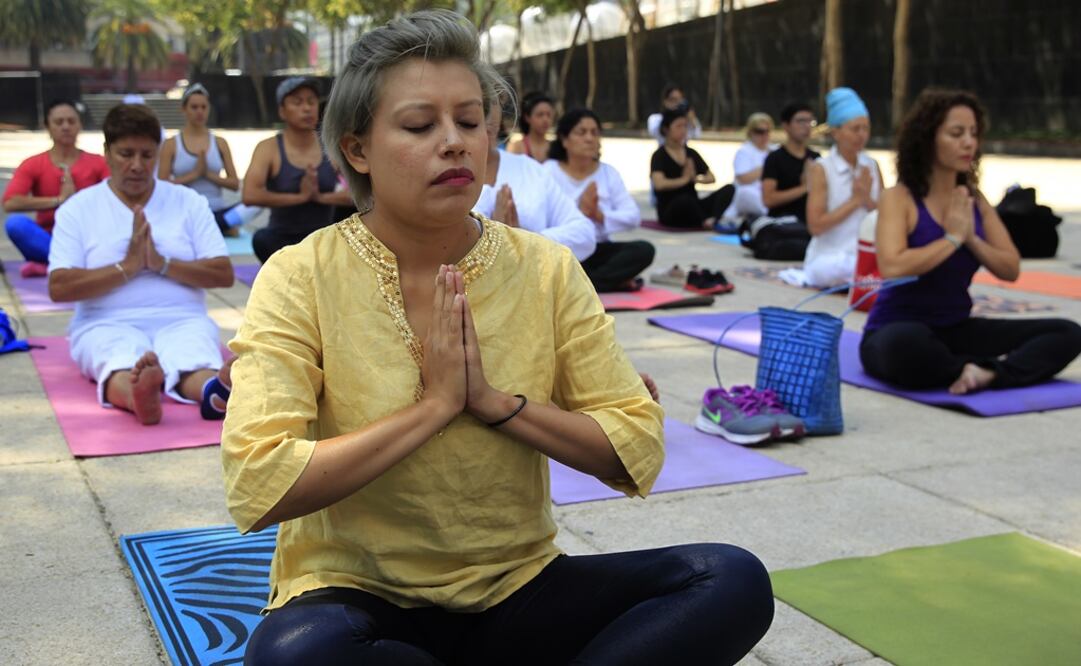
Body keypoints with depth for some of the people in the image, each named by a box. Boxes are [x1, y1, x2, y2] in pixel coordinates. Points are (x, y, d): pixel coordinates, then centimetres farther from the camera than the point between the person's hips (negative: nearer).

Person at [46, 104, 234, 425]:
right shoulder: (78, 209, 8)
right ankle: (140, 397, -71)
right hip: (108, 325, -1)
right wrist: (126, 267, -12)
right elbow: (58, 287, -3)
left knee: (195, 364, -37)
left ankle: (215, 392, -69)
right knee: (122, 366, -39)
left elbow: (224, 274, 3)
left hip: (181, 321, 1)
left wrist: (163, 264, -10)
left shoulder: (189, 202, 12)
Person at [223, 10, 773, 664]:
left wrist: (494, 402, -16)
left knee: (733, 580, -19)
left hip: (518, 590, 3)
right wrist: (433, 406, -19)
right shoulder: (301, 278, -9)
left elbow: (639, 451, -3)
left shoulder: (546, 270, -1)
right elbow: (256, 485, -19)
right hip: (358, 595, -2)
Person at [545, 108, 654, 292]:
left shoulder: (609, 172, 7)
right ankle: (616, 281, -25)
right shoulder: (549, 171, -4)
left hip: (597, 250, 3)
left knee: (644, 250, -21)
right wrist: (579, 211, -24)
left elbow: (633, 216, -2)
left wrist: (600, 215, -18)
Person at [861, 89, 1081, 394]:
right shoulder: (899, 198, -11)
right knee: (907, 343, -43)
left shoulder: (975, 200, 7)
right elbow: (892, 268, -27)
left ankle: (990, 375, -30)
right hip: (896, 332, -6)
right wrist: (952, 238, -15)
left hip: (957, 330, 6)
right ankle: (984, 368, -17)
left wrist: (972, 239, -11)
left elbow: (1011, 270, 7)